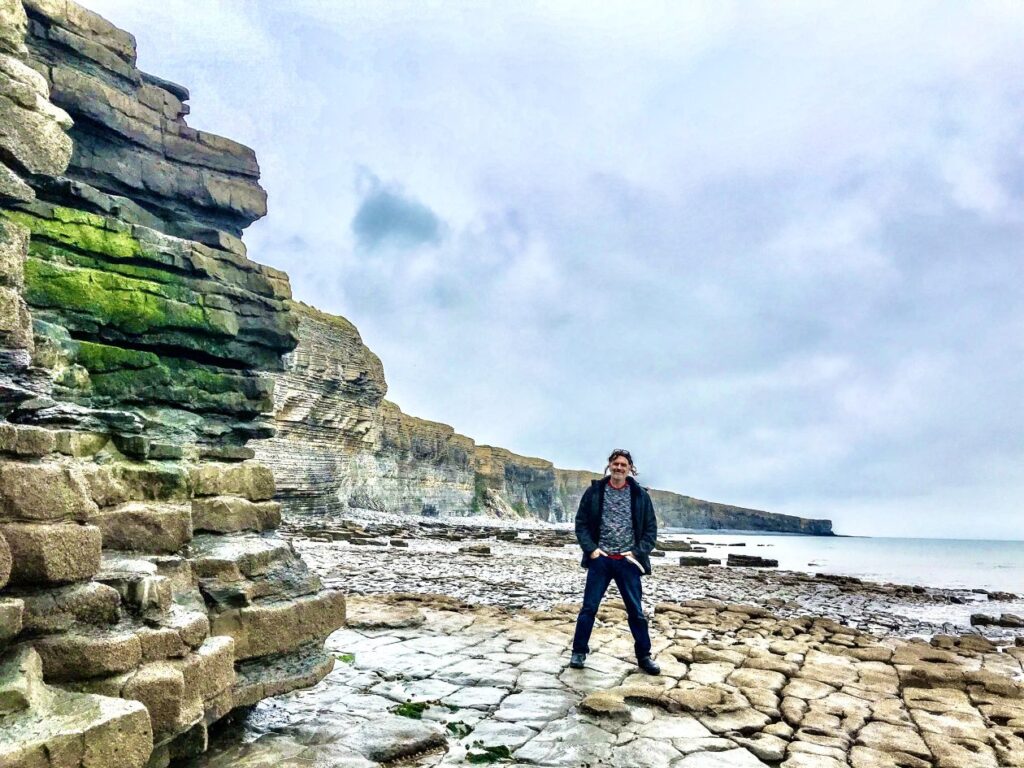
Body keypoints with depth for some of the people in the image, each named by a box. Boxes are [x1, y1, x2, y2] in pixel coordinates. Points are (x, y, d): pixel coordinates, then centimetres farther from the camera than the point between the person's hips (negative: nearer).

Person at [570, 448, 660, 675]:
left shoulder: (640, 495, 0)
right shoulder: (594, 491, -1)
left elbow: (651, 529, 4)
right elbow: (581, 523, 3)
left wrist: (637, 552, -8)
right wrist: (591, 549, -8)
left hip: (627, 562, 0)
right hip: (600, 560, 0)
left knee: (636, 611, 7)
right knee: (589, 607, 5)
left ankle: (644, 657, 21)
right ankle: (579, 652, 19)